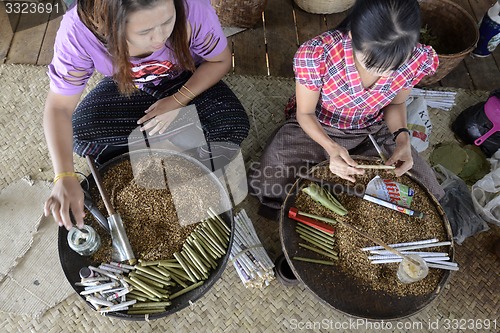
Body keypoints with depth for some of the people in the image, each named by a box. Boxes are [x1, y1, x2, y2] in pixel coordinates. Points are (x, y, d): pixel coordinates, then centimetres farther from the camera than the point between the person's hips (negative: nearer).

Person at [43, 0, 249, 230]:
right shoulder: (78, 31, -32)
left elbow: (220, 61, -16)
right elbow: (59, 107, -27)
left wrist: (177, 101, -27)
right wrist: (65, 177, -41)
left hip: (187, 80, -1)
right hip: (126, 87, 2)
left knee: (233, 125, -26)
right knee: (79, 135, -22)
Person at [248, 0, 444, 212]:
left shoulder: (419, 59, -23)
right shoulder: (316, 55, -33)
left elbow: (396, 104, -1)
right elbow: (305, 113, -16)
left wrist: (402, 137, -22)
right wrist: (331, 148, -35)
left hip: (373, 131, 3)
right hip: (315, 128, -2)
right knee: (269, 185, -22)